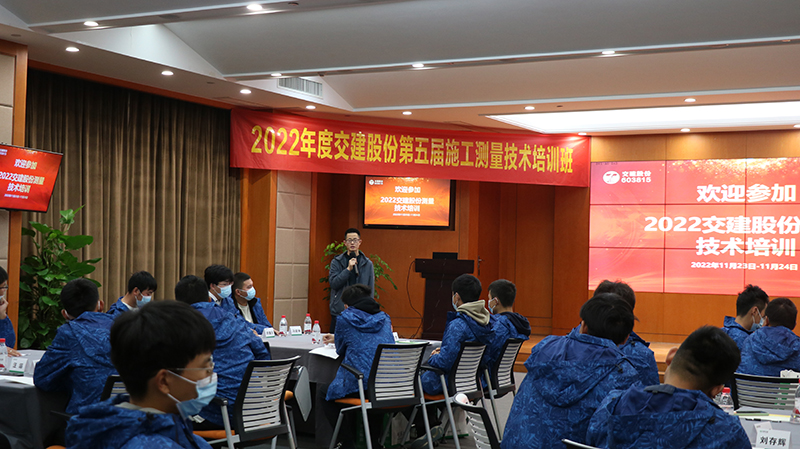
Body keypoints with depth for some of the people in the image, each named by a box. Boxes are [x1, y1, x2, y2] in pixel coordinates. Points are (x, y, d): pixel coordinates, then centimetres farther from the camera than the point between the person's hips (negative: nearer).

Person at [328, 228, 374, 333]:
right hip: (339, 312, 0)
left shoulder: (367, 263, 6)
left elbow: (371, 290, 7)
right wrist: (348, 269, -16)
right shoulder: (336, 262, 4)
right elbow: (333, 283, -7)